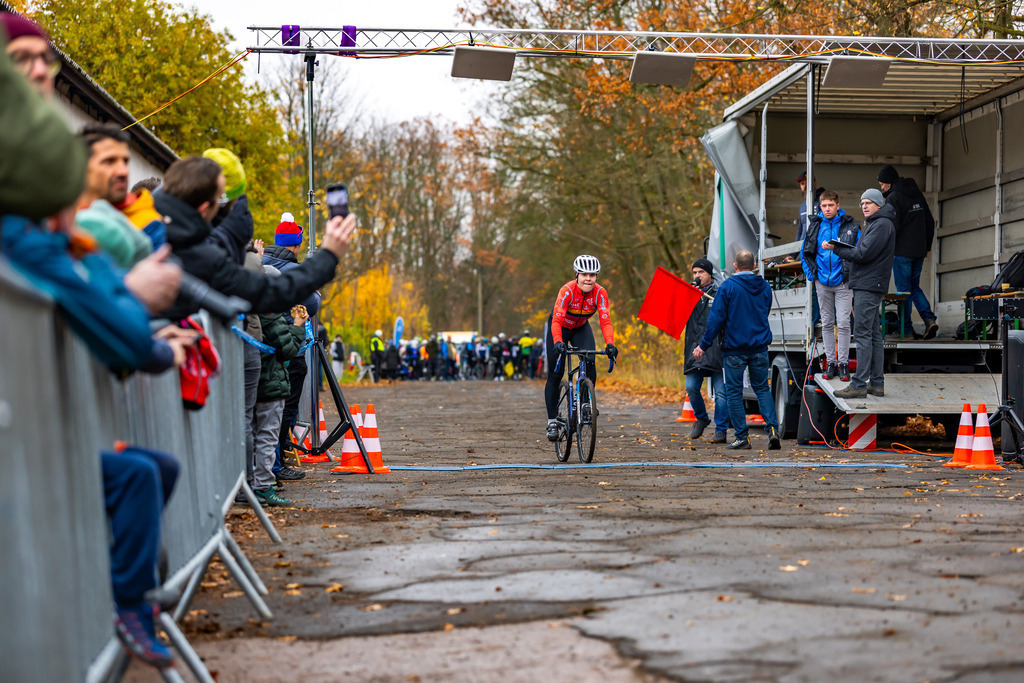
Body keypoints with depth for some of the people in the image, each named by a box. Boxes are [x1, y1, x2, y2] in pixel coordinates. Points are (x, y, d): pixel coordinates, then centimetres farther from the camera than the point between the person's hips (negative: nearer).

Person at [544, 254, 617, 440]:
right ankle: (552, 421, 3)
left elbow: (605, 321, -33)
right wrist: (558, 342, -57)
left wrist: (610, 344, -50)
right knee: (555, 374, -6)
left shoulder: (600, 293, -25)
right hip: (560, 328, -2)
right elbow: (557, 320, -41)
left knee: (589, 365, -21)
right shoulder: (567, 290, -32)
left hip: (581, 328, 2)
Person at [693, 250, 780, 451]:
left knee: (734, 392, 4)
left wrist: (703, 345, -5)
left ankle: (742, 438, 3)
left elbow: (716, 319, -11)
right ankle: (773, 428, -6)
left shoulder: (728, 287, -10)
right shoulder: (764, 287, 6)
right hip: (759, 347, 4)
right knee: (762, 389, 11)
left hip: (734, 347, -4)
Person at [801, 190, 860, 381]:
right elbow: (805, 252, 14)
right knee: (827, 324, 8)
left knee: (843, 324, -3)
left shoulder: (850, 226, -4)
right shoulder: (815, 226, 4)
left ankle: (843, 363, 5)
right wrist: (811, 274, 6)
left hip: (843, 282, -3)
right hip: (822, 283, 3)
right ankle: (831, 362, 15)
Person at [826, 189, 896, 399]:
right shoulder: (874, 224, 22)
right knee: (873, 333, 11)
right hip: (867, 285, 11)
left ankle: (859, 385, -11)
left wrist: (836, 248, -10)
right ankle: (876, 383, 15)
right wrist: (840, 248, 1)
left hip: (869, 285, -11)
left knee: (862, 333, -11)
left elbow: (863, 254, -18)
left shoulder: (882, 224, -12)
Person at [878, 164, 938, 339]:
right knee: (914, 287, 16)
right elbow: (930, 221, 17)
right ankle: (929, 319, -2)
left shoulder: (893, 198, -11)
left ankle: (907, 330, 1)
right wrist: (927, 246, 22)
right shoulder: (918, 195, 14)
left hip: (902, 251, -7)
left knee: (903, 290, -1)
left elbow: (892, 226, -19)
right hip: (919, 251, 7)